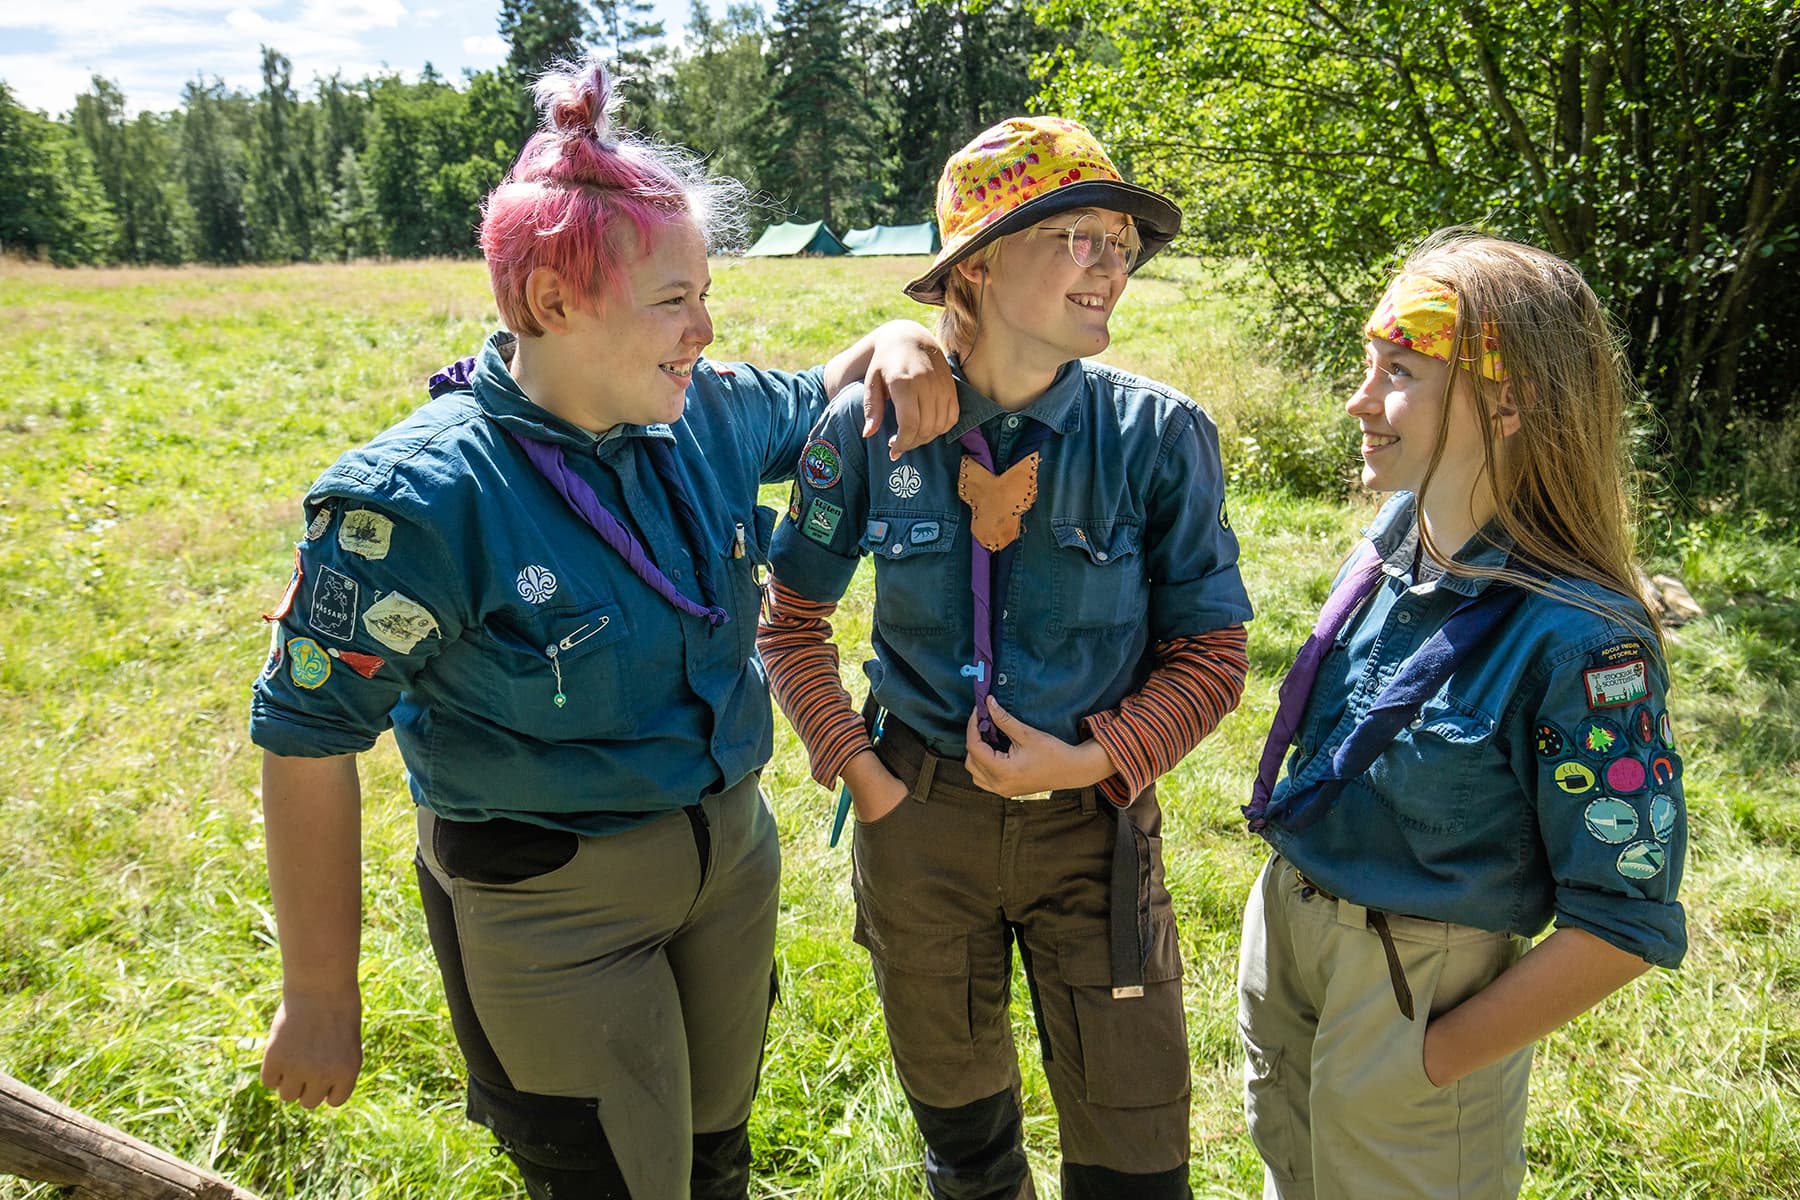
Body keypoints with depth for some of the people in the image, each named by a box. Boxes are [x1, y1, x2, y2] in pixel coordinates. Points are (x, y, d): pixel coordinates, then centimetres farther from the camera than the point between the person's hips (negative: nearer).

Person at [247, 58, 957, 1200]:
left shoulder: (705, 412, -7)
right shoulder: (421, 499, -25)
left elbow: (813, 404, 15)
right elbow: (307, 735, -18)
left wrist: (894, 339, -9)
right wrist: (320, 999, -12)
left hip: (730, 848, 6)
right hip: (551, 907, -6)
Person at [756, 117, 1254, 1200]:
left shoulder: (1159, 436, -12)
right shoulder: (871, 428, -10)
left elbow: (1212, 653, -5)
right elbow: (793, 621, 3)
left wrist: (1092, 758, -17)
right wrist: (857, 768, -5)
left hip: (1093, 818, 0)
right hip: (920, 816, 1)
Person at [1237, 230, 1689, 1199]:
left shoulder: (1578, 641, -26)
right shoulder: (1396, 538, -5)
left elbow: (1625, 921, -21)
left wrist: (1433, 1058, -16)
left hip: (1419, 987, -7)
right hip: (1285, 929, 7)